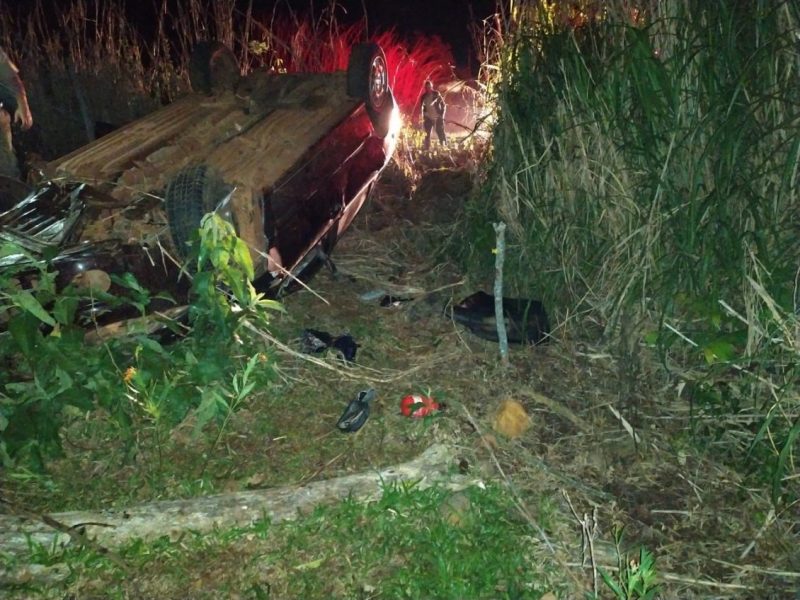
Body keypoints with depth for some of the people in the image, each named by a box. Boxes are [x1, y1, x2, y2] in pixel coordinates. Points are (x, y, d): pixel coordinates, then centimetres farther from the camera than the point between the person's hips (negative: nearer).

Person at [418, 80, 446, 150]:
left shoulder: (436, 94, -3)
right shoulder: (424, 96, 4)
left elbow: (443, 105, 0)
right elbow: (422, 107, 10)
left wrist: (442, 115, -7)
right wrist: (423, 116, -2)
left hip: (437, 118, -2)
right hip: (428, 118, 2)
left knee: (441, 134, -4)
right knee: (427, 135, 0)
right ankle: (426, 150, 5)